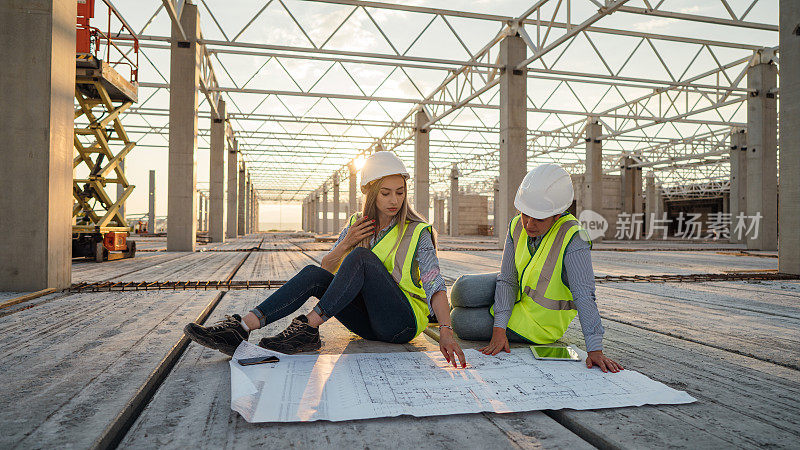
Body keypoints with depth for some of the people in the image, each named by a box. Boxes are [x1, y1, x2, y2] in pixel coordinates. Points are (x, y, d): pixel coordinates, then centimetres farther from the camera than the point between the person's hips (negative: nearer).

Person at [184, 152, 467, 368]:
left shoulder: (417, 233, -7)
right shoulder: (356, 226, 8)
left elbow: (434, 284, -18)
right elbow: (326, 270, 5)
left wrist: (446, 331, -33)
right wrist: (345, 244, -15)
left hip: (403, 322, -4)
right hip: (367, 322, 5)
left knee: (361, 258, -27)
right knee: (313, 274, -18)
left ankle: (308, 329, -28)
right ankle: (242, 327, -28)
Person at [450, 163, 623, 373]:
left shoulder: (573, 240, -31)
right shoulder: (518, 226, -13)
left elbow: (584, 296, -35)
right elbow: (507, 279, -13)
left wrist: (595, 350, -39)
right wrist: (499, 329, -22)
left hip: (538, 321, -5)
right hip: (518, 291, 5)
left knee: (461, 322, -15)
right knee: (463, 290, -20)